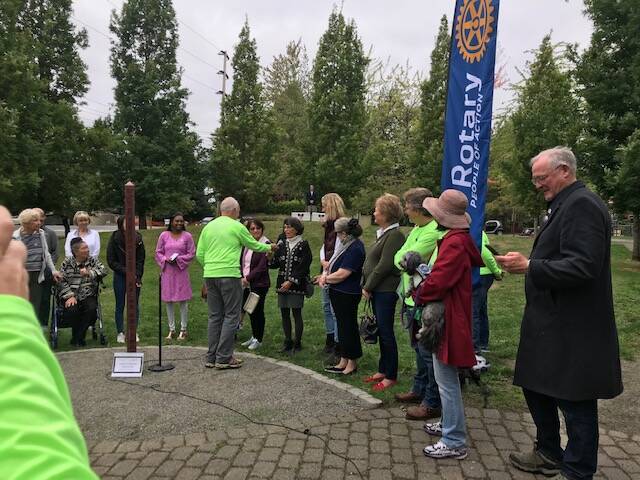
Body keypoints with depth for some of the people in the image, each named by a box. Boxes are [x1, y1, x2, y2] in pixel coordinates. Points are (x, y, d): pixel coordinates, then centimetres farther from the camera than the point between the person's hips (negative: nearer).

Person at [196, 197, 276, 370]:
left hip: (210, 276, 6)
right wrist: (269, 247, 27)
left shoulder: (208, 227, 12)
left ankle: (211, 358, 16)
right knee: (231, 316, 1)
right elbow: (255, 245, 9)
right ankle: (224, 358, 0)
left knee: (214, 316, 12)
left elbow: (199, 254, 10)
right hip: (229, 275, -6)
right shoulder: (237, 227, -3)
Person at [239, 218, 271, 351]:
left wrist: (247, 278, -16)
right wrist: (241, 277, 0)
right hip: (246, 284, 6)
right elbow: (242, 262, 14)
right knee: (250, 310, 13)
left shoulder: (266, 244, -11)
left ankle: (258, 339, 15)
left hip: (259, 284, -6)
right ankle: (254, 336, 28)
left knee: (258, 311, 2)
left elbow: (262, 266, -17)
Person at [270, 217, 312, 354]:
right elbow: (276, 264, 10)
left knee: (296, 313, -2)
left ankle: (297, 343, 9)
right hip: (282, 284, 5)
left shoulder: (303, 245, -4)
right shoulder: (281, 245, 12)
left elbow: (304, 267, -10)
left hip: (297, 285, -5)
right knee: (284, 313, 8)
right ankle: (288, 341, 19)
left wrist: (291, 281, -16)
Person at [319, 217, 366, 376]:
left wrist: (325, 278, -8)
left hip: (347, 295, -10)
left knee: (348, 327, 3)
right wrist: (326, 275, -3)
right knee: (342, 326, 16)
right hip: (340, 293, 10)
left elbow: (341, 274, -23)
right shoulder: (350, 245, 9)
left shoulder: (354, 249, -22)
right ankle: (343, 361, 28)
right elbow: (336, 265, 14)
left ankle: (352, 363, 17)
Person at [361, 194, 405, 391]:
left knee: (386, 333, -1)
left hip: (386, 292, -9)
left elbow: (384, 266, -19)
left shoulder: (395, 235, -15)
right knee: (381, 332, 16)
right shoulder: (383, 233, 14)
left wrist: (368, 287, -13)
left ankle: (391, 376, 11)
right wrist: (366, 286, 7)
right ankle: (383, 370, 28)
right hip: (376, 291, 9)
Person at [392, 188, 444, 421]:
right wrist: (406, 259, -6)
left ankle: (432, 403, 9)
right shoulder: (417, 229, 13)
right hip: (412, 298, 10)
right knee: (419, 348, 21)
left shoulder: (434, 232, -20)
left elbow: (406, 260, -21)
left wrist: (403, 258, -1)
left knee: (428, 352, -1)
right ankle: (419, 389, 37)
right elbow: (398, 257, 12)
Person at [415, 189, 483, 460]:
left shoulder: (454, 243, -21)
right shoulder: (459, 238, 11)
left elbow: (437, 281, -26)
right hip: (449, 316, 11)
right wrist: (425, 283, 4)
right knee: (446, 378, 21)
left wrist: (420, 295, -8)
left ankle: (454, 442, 8)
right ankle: (449, 424, 36)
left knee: (447, 380, -2)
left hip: (448, 320, -11)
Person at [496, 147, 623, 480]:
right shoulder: (567, 204, 15)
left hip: (572, 330, -10)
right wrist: (528, 263, 10)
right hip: (554, 324, 10)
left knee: (575, 403, 4)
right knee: (536, 387, 19)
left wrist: (529, 266, -24)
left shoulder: (582, 204, -17)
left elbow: (583, 266, -26)